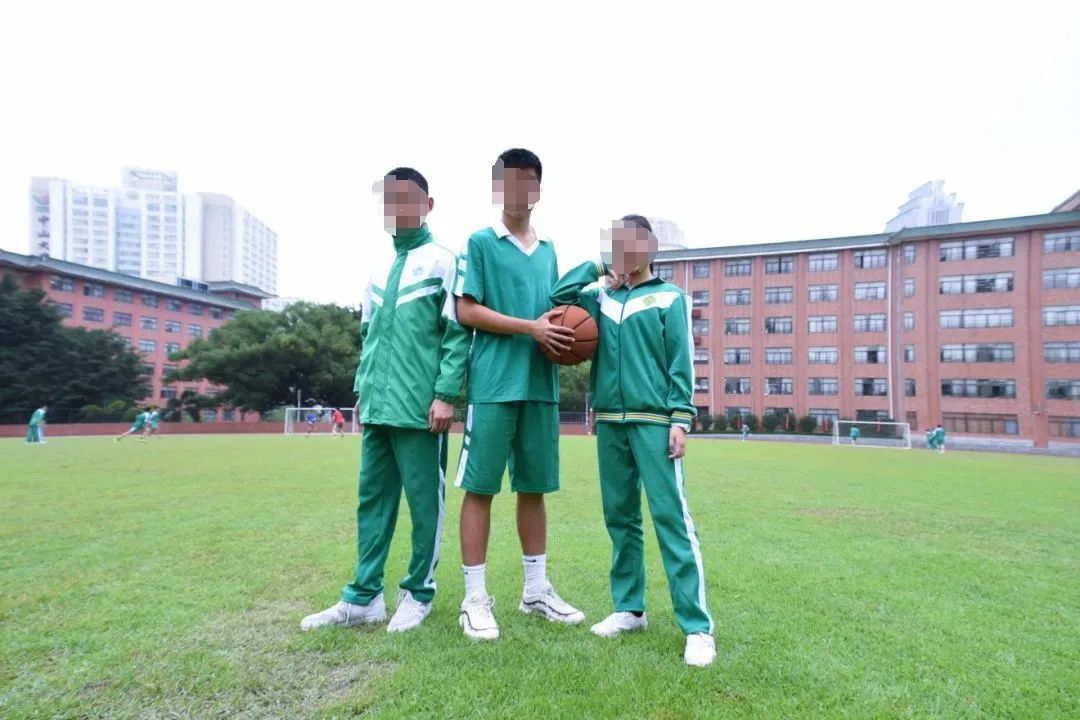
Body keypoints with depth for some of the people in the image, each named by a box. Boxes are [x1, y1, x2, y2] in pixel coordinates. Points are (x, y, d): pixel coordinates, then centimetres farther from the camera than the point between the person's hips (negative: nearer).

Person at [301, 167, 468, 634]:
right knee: (372, 498, 11)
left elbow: (458, 332, -9)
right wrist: (363, 389, 16)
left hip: (420, 405, -7)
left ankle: (419, 593, 20)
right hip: (377, 406, 7)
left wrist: (446, 393, -15)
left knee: (424, 501, 4)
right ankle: (364, 596, 22)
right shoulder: (379, 272, 19)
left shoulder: (443, 261, -2)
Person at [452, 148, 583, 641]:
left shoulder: (548, 251, 18)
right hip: (493, 384, -5)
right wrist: (531, 328, -13)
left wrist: (562, 335, 0)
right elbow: (467, 311, -7)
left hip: (540, 385, 6)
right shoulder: (479, 243, 1)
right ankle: (475, 598, 11)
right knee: (480, 487, 0)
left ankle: (536, 589, 24)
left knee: (534, 487, 11)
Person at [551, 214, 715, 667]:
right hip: (610, 422, 5)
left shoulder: (668, 297, 3)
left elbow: (681, 363, -2)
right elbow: (559, 295, 10)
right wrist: (598, 268, 8)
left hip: (654, 421, -4)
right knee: (620, 518, 10)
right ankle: (629, 609, 23)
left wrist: (681, 417, -11)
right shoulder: (601, 297, 14)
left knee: (671, 518, -7)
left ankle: (697, 627, -1)